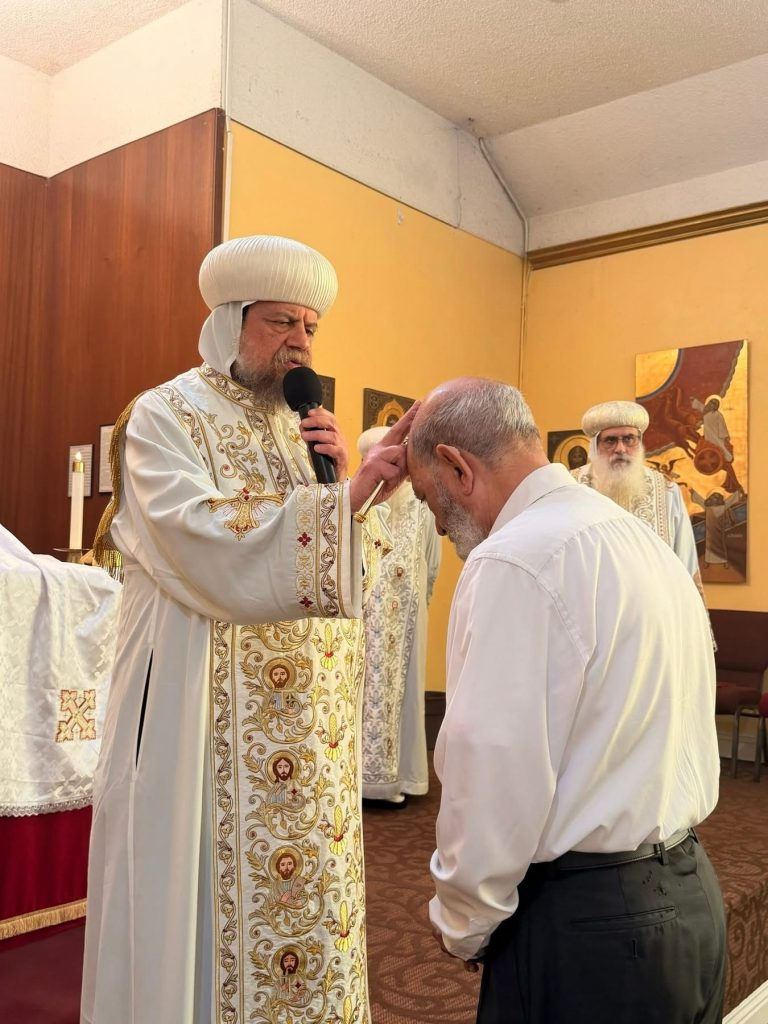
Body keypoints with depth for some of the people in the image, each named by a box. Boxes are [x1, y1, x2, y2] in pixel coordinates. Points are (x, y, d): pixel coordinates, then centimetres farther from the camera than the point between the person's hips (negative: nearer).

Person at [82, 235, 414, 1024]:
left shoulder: (305, 430, 13)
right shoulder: (165, 416, -5)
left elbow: (356, 573, 10)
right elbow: (207, 549, -22)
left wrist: (345, 481, -8)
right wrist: (347, 496, -25)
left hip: (307, 730, 6)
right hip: (206, 728, -6)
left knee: (306, 889, 12)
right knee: (210, 904, 3)